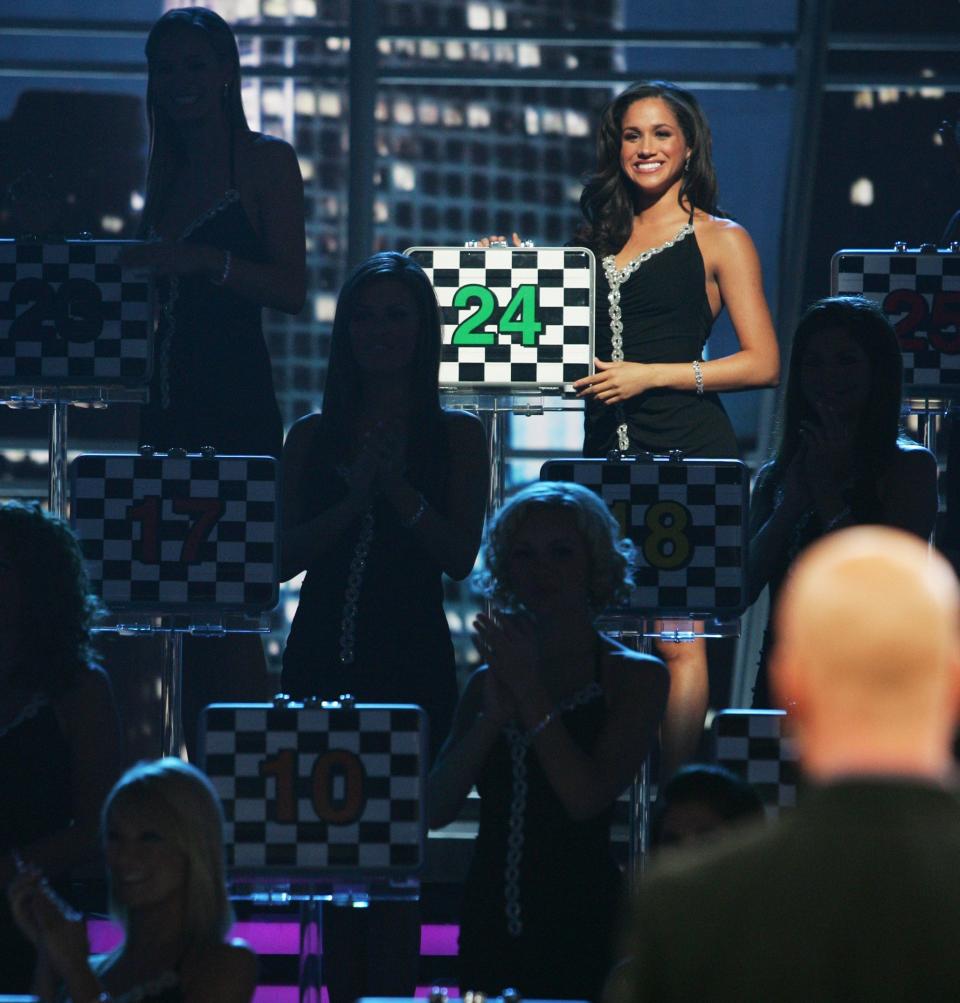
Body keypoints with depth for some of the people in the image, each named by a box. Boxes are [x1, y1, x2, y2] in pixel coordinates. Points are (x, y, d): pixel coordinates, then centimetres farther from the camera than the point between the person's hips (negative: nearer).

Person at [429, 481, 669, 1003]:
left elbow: (586, 797, -13)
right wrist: (493, 715, -11)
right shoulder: (488, 680, 11)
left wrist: (529, 692, -10)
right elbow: (435, 809, 2)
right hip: (491, 921, 4)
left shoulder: (637, 676, -1)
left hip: (581, 926, -4)